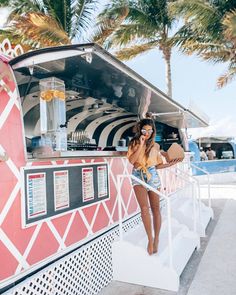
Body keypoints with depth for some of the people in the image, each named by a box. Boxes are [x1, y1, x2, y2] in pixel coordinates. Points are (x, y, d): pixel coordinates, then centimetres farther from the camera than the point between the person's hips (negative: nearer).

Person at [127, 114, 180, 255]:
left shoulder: (155, 145, 8)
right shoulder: (134, 143, 5)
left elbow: (158, 165, 12)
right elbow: (132, 160, -11)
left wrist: (170, 164, -2)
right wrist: (141, 145, -13)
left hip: (152, 175, 1)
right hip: (138, 176, -1)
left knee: (156, 208, 3)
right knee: (145, 208, -15)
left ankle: (156, 238, 18)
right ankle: (150, 238, -3)